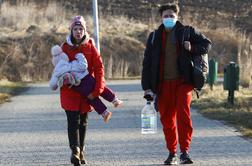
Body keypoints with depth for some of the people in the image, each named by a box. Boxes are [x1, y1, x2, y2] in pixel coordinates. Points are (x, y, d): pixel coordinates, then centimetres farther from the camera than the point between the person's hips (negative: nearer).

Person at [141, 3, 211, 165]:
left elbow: (207, 44, 9)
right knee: (167, 119, 5)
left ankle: (185, 151, -15)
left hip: (183, 81, -3)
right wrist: (147, 87, 5)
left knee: (183, 113, -18)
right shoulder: (154, 37, 10)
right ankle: (172, 153, 17)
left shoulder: (187, 32, 4)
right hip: (163, 84, 3)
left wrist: (192, 49, -11)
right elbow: (147, 63, 10)